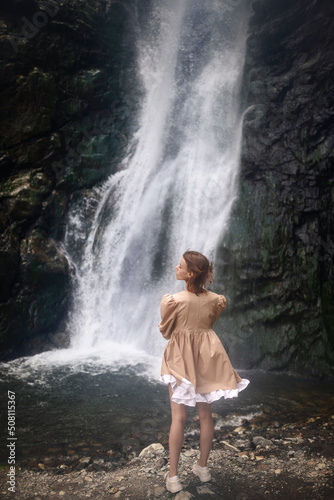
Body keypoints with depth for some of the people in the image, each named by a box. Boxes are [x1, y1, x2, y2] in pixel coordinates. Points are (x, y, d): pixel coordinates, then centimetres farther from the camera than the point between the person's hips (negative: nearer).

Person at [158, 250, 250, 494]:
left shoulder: (172, 300, -18)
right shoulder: (215, 300, -6)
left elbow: (166, 332, -5)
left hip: (181, 359, -4)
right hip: (206, 358, 4)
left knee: (178, 417, 4)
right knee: (205, 414, 16)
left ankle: (173, 476, 14)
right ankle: (202, 467, 32)